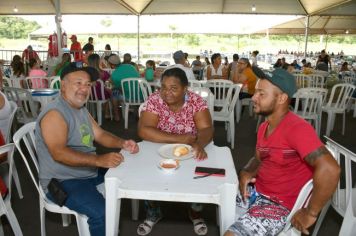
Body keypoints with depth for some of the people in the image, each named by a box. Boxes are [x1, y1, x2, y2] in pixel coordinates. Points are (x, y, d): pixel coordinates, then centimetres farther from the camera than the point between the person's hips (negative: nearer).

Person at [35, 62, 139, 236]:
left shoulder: (82, 109, 11)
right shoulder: (54, 113, -20)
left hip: (89, 172, 10)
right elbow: (59, 153, -31)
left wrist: (122, 143, -7)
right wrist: (98, 160, -42)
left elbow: (100, 134, 13)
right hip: (63, 181, -9)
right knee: (103, 212, -30)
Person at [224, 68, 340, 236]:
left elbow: (329, 169, -33)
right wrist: (246, 173, -4)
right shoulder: (264, 127, 3)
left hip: (278, 205, -8)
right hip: (255, 192, 8)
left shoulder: (297, 128, -25)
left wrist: (311, 213, -23)